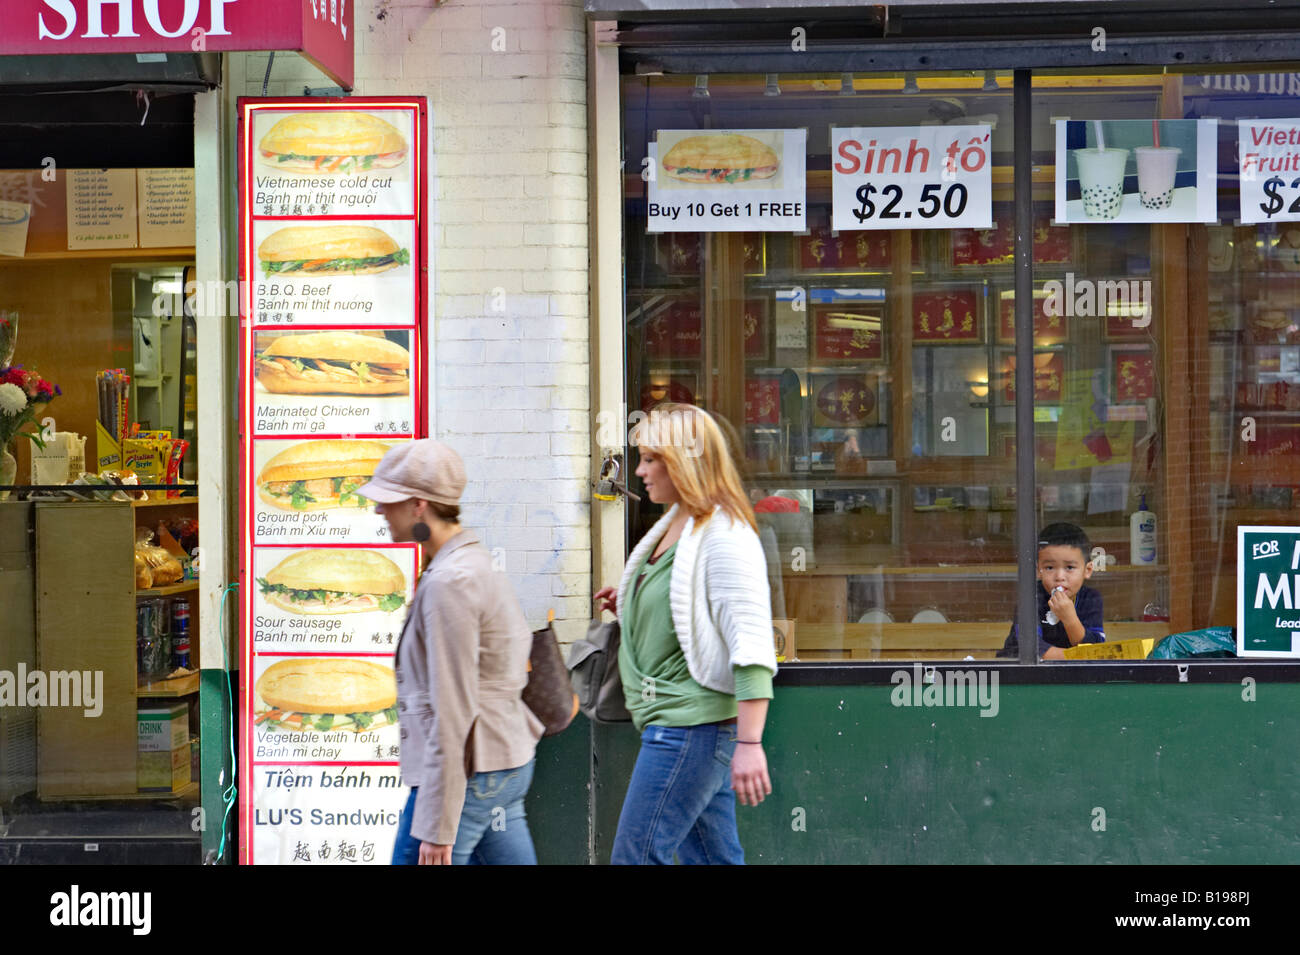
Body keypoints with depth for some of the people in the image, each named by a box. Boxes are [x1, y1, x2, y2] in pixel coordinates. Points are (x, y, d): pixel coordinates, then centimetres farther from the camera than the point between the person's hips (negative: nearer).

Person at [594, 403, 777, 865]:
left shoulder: (724, 536, -16)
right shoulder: (674, 526, 15)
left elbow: (751, 644, -22)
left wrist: (749, 744, -28)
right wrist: (630, 604, 16)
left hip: (692, 724, -10)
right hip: (670, 722, 10)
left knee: (636, 856, -8)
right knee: (714, 857, 12)